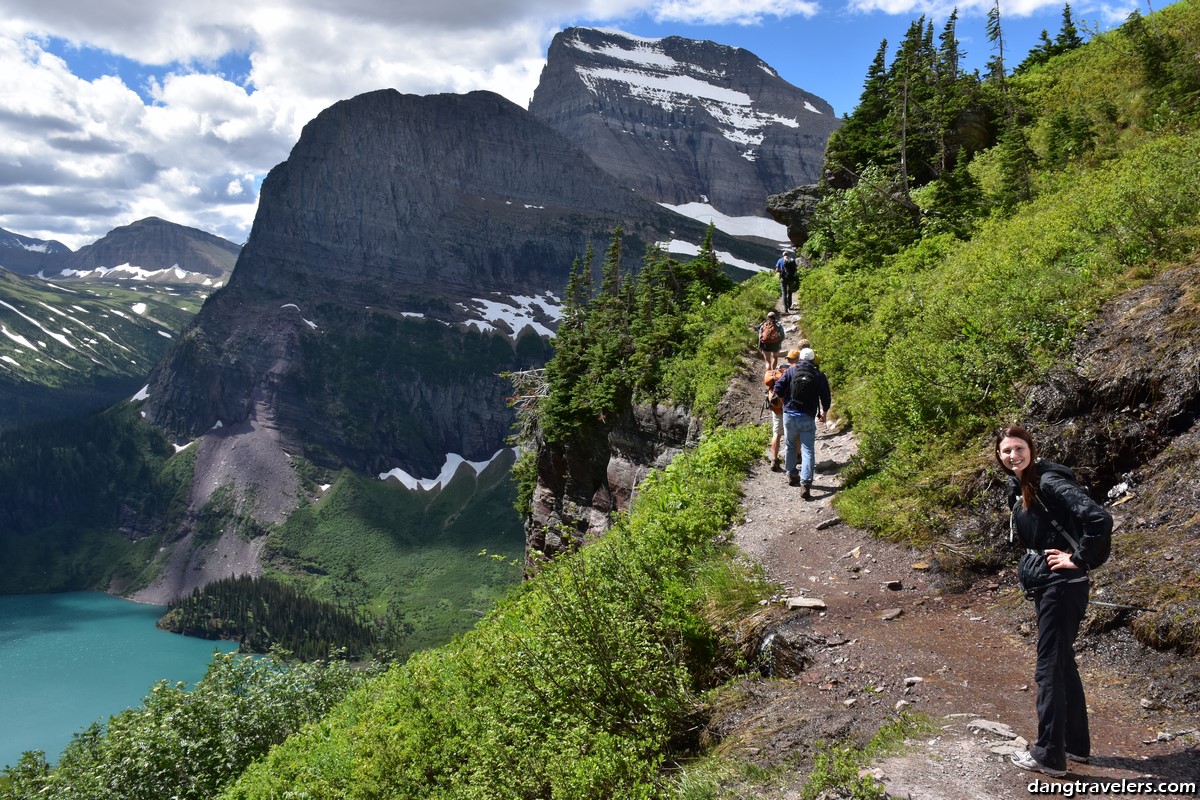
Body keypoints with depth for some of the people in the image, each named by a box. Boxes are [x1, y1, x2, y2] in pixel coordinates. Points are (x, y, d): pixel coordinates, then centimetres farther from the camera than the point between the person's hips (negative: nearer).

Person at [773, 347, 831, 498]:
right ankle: (806, 484, -14)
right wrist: (824, 413, 23)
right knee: (808, 451, -2)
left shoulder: (791, 371, 0)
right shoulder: (819, 376, 0)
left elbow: (778, 389, -6)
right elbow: (826, 398, 4)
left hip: (789, 415, 1)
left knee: (790, 446, 21)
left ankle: (792, 476, 34)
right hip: (807, 418, -1)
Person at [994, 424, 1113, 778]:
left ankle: (1049, 755, 8)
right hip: (1044, 585, 10)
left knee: (1049, 668, -3)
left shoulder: (1049, 481, -19)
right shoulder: (1017, 487, 9)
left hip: (1063, 586, -10)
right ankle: (1076, 743, 31)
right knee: (1063, 664, 18)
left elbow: (1099, 518, -29)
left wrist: (1080, 559, -21)